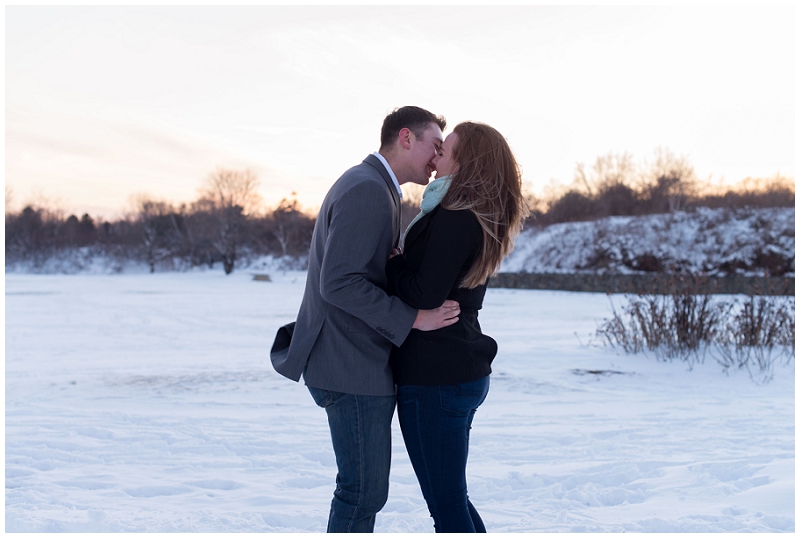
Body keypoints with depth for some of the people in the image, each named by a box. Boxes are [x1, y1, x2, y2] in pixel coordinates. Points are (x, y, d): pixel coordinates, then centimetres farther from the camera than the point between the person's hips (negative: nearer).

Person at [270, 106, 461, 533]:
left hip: (360, 361, 11)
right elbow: (338, 283, -24)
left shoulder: (371, 187, 17)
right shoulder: (367, 192, -16)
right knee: (364, 490, -4)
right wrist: (413, 318, -21)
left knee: (365, 487, 17)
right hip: (353, 368, -11)